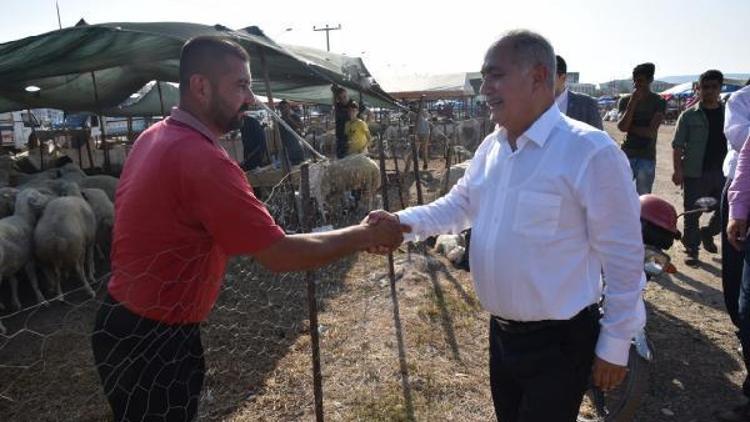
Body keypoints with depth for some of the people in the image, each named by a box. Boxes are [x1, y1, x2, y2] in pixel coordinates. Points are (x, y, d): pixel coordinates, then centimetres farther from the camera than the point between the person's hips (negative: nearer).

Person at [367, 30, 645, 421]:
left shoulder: (591, 152, -21)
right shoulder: (490, 147, 2)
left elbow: (622, 258, -16)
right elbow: (458, 205, 12)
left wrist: (614, 346, -10)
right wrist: (403, 221, -6)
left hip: (558, 341, -7)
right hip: (502, 330, 7)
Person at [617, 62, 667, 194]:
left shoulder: (659, 102, -1)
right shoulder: (625, 100, 5)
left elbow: (651, 132, -11)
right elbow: (622, 126, -11)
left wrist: (629, 127, -6)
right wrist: (633, 101, -12)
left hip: (647, 158, -2)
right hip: (626, 155, 2)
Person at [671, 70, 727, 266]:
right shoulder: (689, 115, -1)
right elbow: (678, 145, -5)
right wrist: (678, 170, -15)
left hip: (722, 173, 4)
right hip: (695, 174, -3)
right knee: (692, 214, 2)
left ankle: (707, 234, 37)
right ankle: (691, 250, 15)